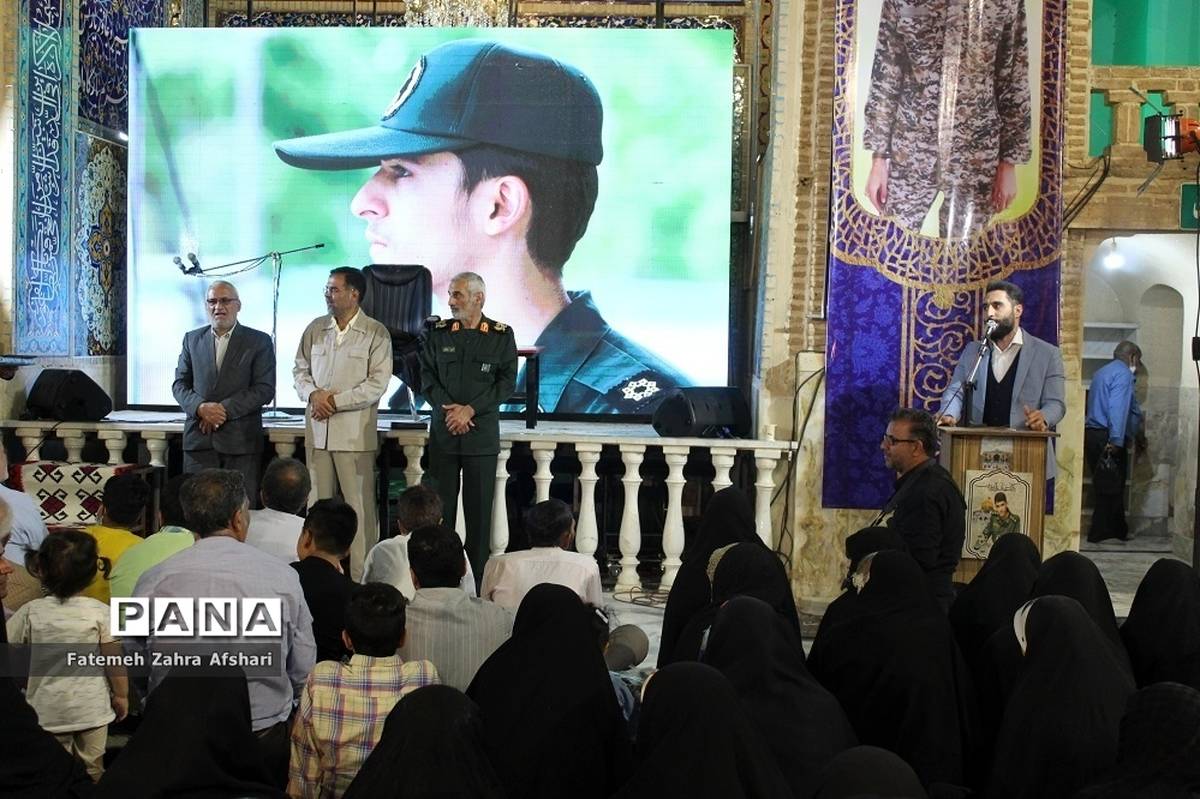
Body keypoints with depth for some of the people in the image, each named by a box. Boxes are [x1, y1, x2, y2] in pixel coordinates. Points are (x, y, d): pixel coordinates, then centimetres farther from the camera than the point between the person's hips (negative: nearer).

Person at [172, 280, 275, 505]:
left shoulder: (259, 341, 4)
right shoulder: (192, 339, 15)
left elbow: (265, 389, -4)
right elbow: (179, 384, 11)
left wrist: (224, 409, -13)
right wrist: (200, 407, -9)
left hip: (240, 440, -3)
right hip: (199, 438, 3)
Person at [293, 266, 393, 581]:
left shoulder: (376, 333, -3)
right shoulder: (315, 329, 12)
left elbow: (377, 384, -9)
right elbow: (300, 370, 14)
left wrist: (336, 401, -13)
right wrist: (313, 394, -7)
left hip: (355, 433, -5)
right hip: (317, 429, 5)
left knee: (359, 505, -3)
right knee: (317, 504, 8)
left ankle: (361, 576, 1)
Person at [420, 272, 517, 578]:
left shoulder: (502, 335, 2)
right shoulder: (439, 333, 8)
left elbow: (507, 382, -3)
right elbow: (428, 377, 5)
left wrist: (470, 409, -12)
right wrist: (449, 409, -10)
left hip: (482, 434, -2)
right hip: (443, 432, 2)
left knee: (479, 507, 1)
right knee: (441, 505, 3)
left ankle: (478, 578, 8)